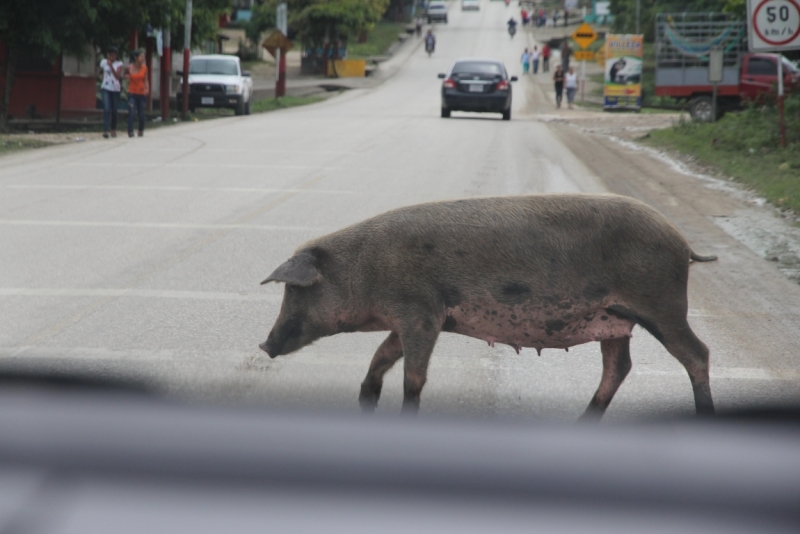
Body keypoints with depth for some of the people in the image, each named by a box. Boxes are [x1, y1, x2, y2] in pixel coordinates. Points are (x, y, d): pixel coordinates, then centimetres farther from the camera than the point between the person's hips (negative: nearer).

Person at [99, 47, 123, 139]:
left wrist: (111, 66, -19)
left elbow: (118, 76, -14)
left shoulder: (119, 64, -1)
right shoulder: (104, 62, 3)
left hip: (115, 89, 1)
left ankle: (113, 129, 23)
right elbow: (100, 71, 23)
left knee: (114, 110, 7)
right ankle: (105, 130, -22)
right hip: (105, 88, -1)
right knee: (107, 109, -16)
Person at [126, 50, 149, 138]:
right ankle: (130, 132, -14)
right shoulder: (129, 68, -2)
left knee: (141, 114, 6)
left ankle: (141, 131, 27)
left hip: (141, 93, 2)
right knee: (131, 113, -15)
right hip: (132, 93, -2)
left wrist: (147, 88, -11)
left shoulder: (144, 68, 2)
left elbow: (145, 80, 2)